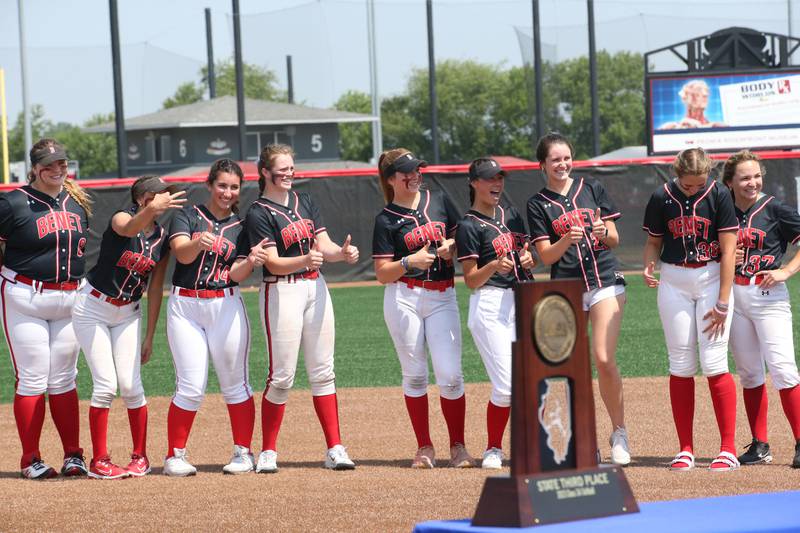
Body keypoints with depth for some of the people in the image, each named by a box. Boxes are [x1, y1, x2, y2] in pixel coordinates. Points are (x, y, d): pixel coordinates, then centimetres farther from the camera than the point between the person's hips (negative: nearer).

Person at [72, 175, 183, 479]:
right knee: (106, 385, -11)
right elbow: (129, 228, -44)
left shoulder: (162, 238, -1)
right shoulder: (121, 219, -17)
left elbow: (155, 288, 5)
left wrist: (149, 337, 5)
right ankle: (99, 462, -1)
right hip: (93, 308, -5)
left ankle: (140, 457, 10)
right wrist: (151, 210, -66)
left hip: (128, 314, 5)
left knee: (131, 386, -4)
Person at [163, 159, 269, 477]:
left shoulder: (240, 226, 8)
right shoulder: (188, 216, 2)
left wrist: (251, 262, -24)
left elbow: (236, 275, -2)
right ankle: (175, 456, 4)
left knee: (234, 384, 3)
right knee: (191, 387, -6)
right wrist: (199, 243, -38)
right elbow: (181, 253, -16)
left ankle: (243, 453, 12)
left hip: (225, 305, 2)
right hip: (185, 306, -2)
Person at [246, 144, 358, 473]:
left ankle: (335, 449, 7)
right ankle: (268, 452, 5)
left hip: (315, 287, 6)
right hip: (281, 292, -6)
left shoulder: (304, 202, 12)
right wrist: (304, 260, -34)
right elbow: (274, 263, -16)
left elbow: (324, 247, 6)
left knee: (322, 371, 6)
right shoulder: (258, 214, -7)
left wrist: (343, 253, -16)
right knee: (282, 376, -5)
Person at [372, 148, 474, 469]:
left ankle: (458, 446, 4)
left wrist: (451, 247, -3)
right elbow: (382, 274, -2)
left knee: (450, 375, -6)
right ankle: (424, 447, 11)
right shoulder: (386, 220, 1)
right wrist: (410, 262, -18)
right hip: (404, 298, -2)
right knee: (414, 375, 2)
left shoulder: (439, 202, 10)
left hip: (443, 298, 2)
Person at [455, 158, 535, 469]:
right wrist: (494, 266, -27)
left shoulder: (511, 216, 15)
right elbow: (471, 280, -8)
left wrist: (529, 259, 1)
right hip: (491, 306, -6)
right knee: (506, 386, -12)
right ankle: (493, 449, 5)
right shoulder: (469, 226, -5)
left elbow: (528, 252, 25)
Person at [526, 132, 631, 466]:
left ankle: (619, 433, 1)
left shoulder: (592, 189, 9)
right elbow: (546, 256, 0)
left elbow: (615, 239, 11)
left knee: (604, 360, -12)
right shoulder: (538, 204, 6)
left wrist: (603, 231, -12)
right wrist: (567, 240, -19)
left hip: (605, 282, 0)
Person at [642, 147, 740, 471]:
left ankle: (728, 449, -6)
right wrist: (649, 268, -13)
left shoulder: (719, 196, -9)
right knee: (681, 365, 2)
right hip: (674, 282, 2)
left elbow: (728, 250, -10)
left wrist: (722, 304, -13)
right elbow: (654, 241, 10)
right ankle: (686, 449, 8)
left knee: (714, 364, -9)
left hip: (712, 279, -2)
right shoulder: (662, 198, -2)